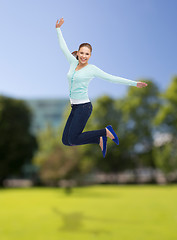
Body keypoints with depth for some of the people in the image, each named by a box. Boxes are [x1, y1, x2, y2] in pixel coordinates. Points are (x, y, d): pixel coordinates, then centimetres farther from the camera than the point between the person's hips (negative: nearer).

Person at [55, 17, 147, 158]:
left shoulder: (92, 69, -5)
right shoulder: (73, 63, 9)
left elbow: (112, 78, -4)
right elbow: (64, 48, 19)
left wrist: (134, 83, -6)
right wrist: (58, 29, 24)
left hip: (84, 107, -7)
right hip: (74, 107, 7)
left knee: (73, 140, -12)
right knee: (66, 141, 5)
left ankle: (105, 132, 3)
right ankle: (100, 140, 16)